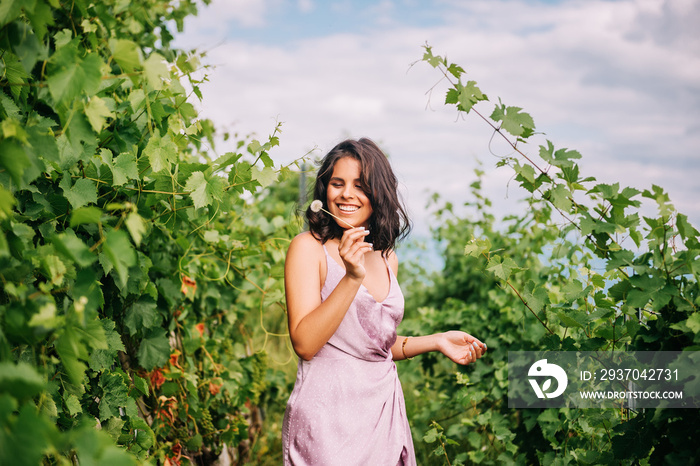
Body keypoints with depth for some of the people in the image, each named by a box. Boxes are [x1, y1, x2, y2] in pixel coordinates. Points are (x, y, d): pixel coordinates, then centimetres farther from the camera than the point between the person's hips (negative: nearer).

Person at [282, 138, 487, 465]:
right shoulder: (309, 248, -8)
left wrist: (437, 341, 11)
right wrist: (352, 277, -22)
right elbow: (305, 344, -16)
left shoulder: (386, 259, 11)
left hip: (385, 411, 6)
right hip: (328, 412, -6)